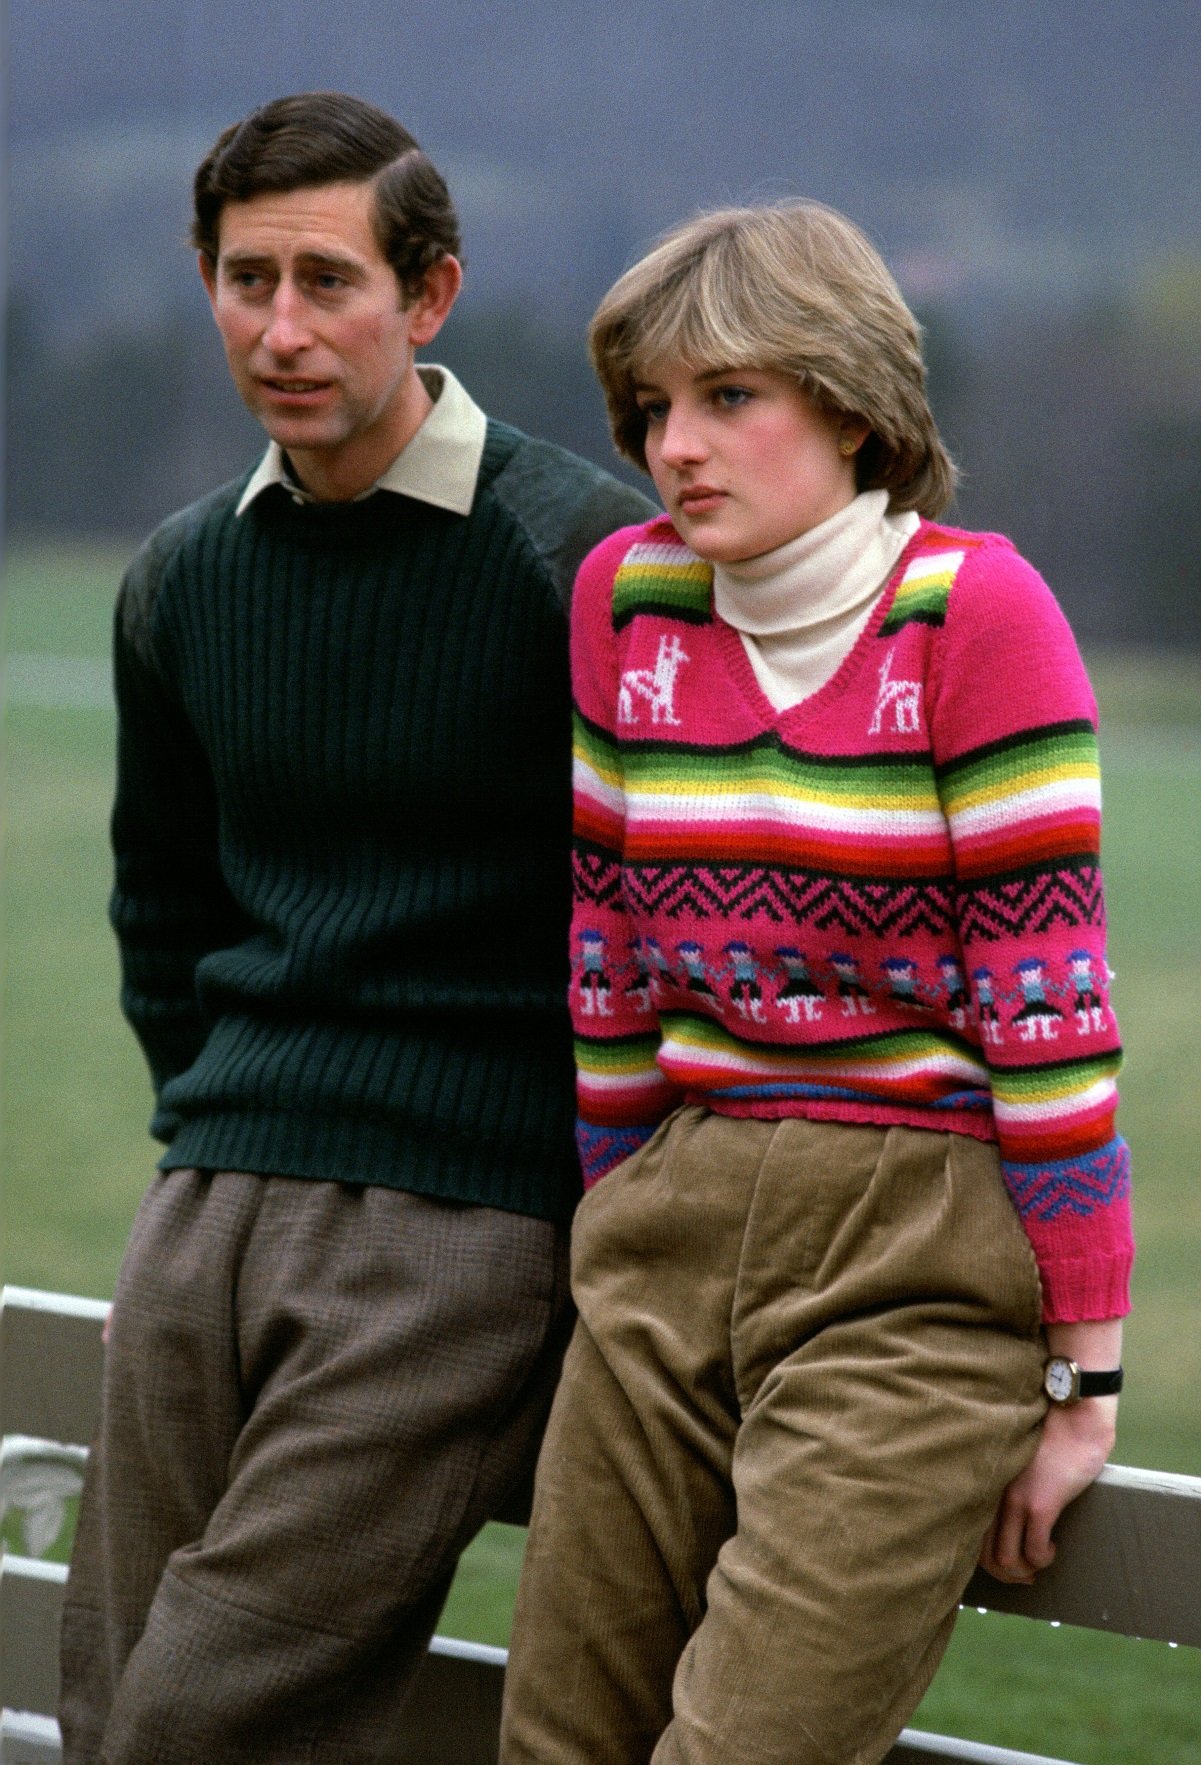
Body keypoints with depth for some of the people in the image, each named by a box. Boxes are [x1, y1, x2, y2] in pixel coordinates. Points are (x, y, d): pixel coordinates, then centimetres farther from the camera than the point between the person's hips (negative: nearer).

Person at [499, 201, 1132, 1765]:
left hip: (920, 1271, -5)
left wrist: (1084, 1376, -10)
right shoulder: (629, 597, 7)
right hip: (678, 1229, 6)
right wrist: (613, 1259, 17)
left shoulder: (972, 609, -9)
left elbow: (1044, 992, -10)